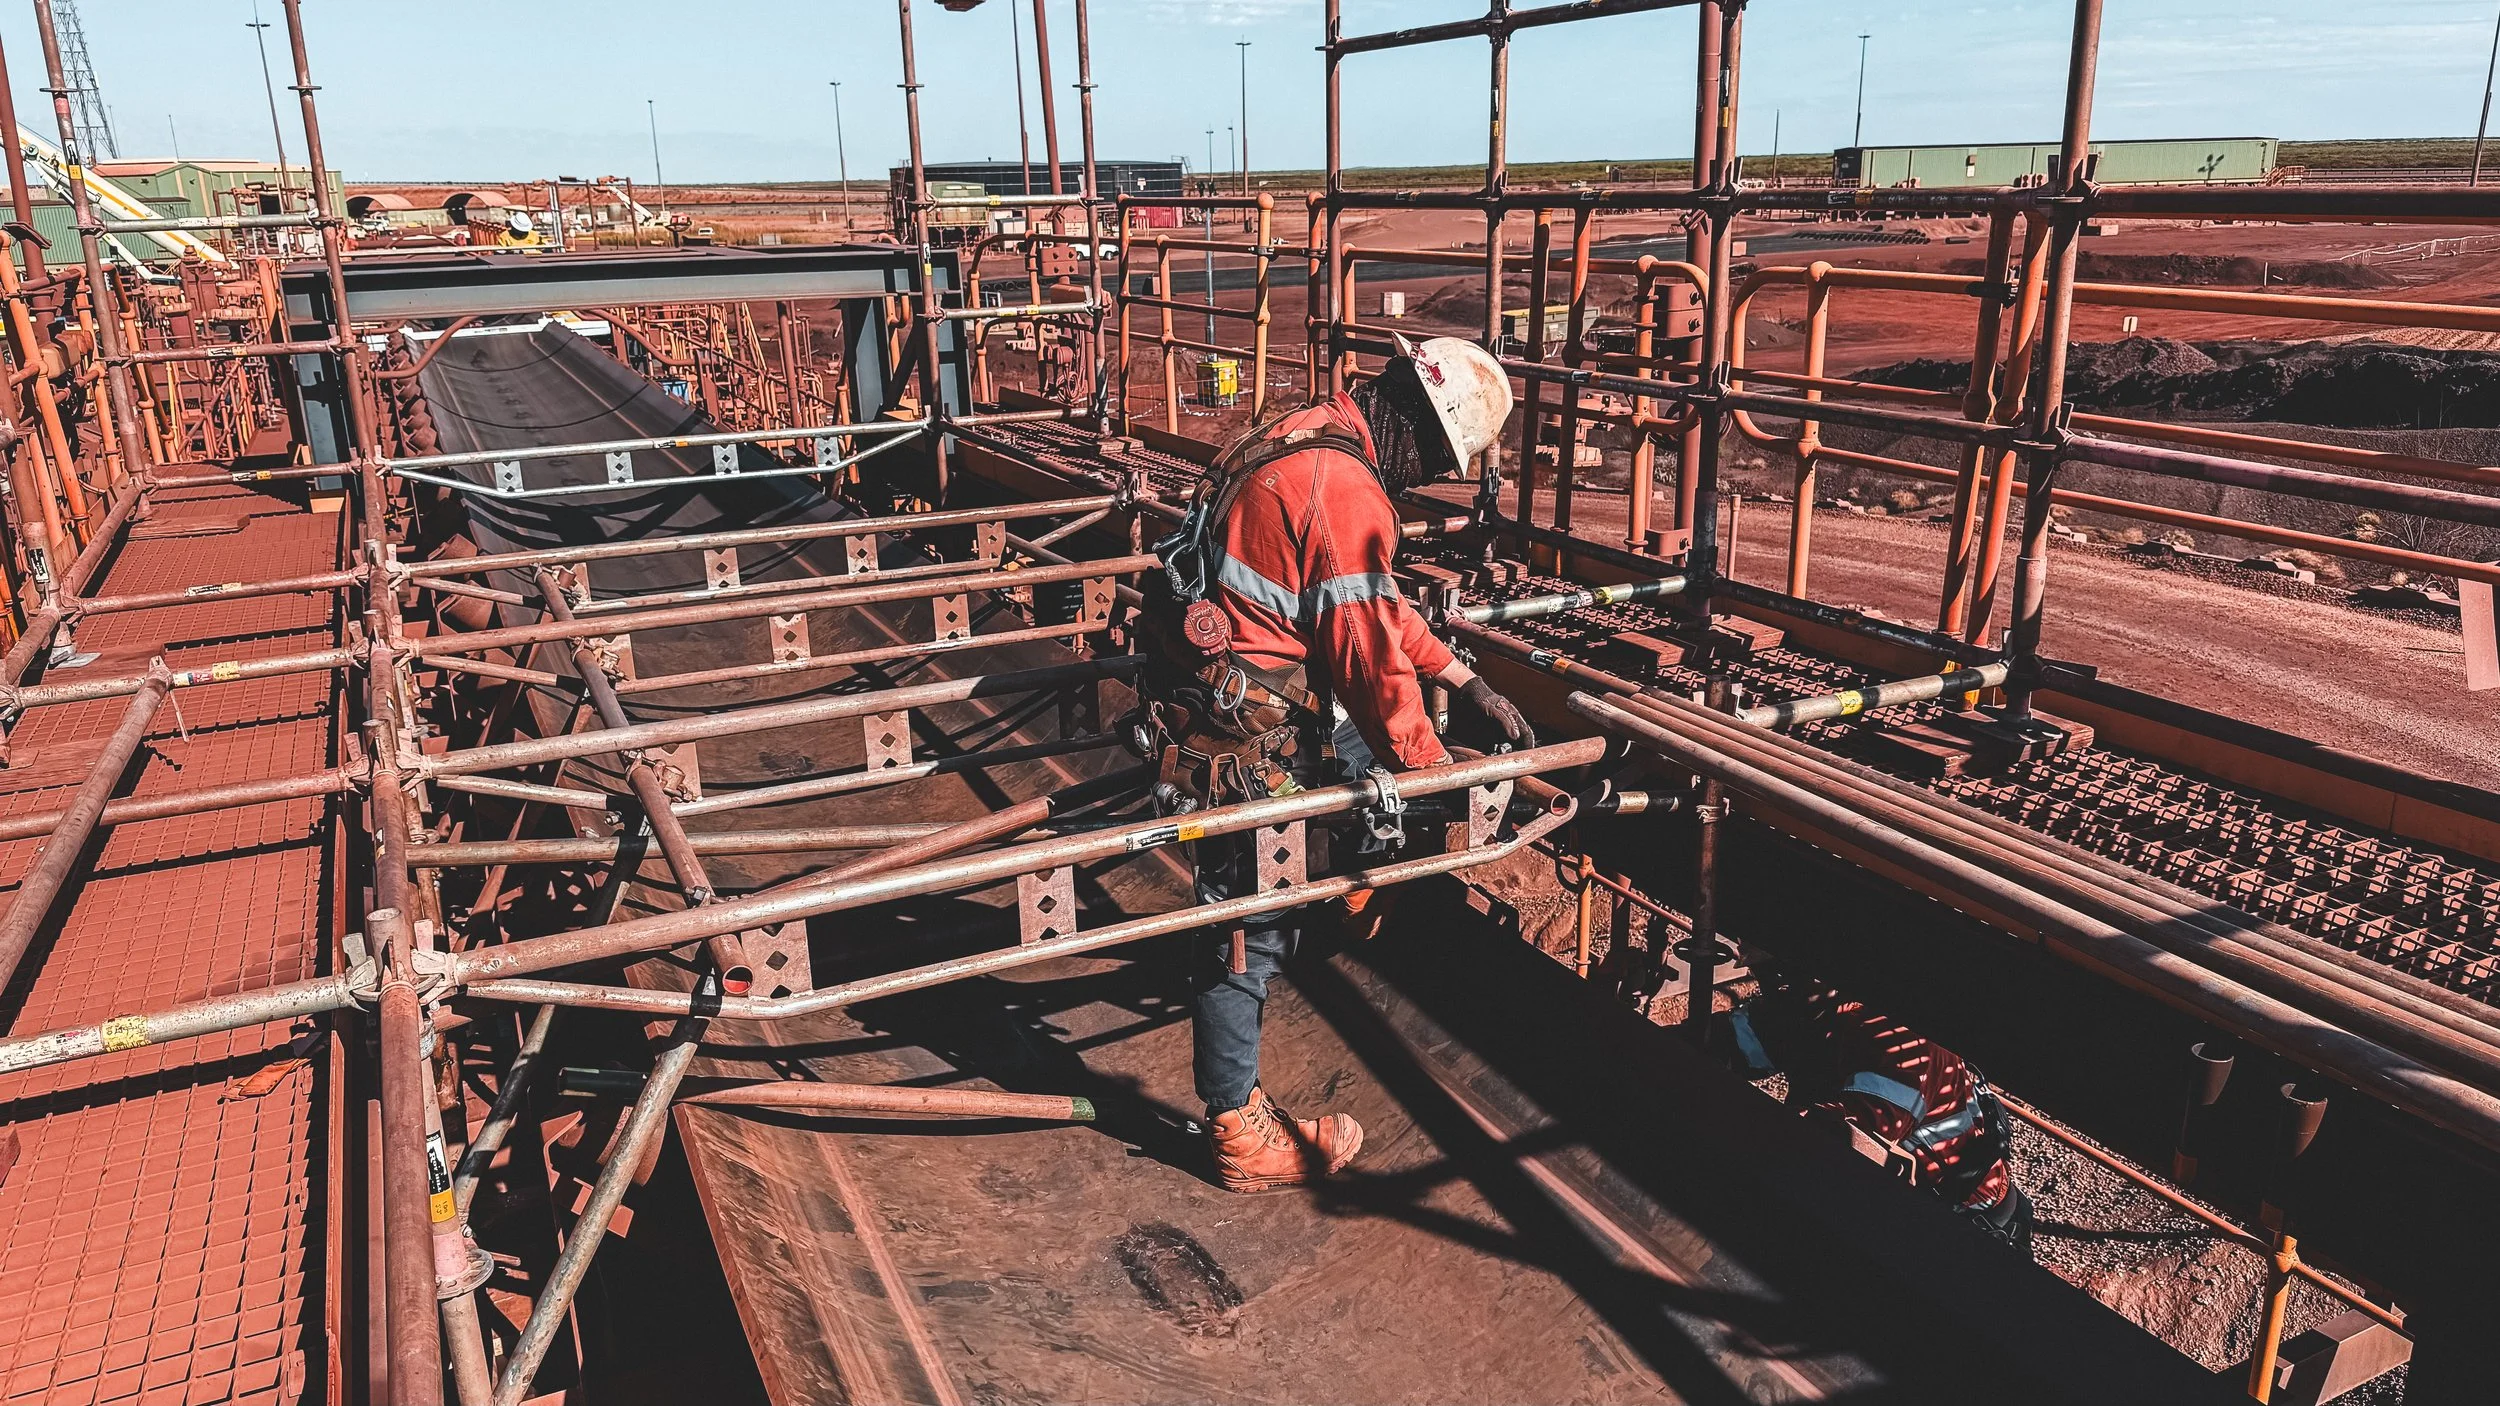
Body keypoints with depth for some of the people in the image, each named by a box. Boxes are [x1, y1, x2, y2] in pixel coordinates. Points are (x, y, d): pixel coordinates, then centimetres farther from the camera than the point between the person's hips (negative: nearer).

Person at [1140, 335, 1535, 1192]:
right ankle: (1239, 1133, 15)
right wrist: (1432, 770, -4)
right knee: (1250, 922, 1)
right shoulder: (1344, 489, -22)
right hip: (1240, 734, -9)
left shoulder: (1303, 439, 11)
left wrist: (1467, 683, 19)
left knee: (1371, 755, 24)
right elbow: (1371, 653, -18)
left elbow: (1376, 602, 18)